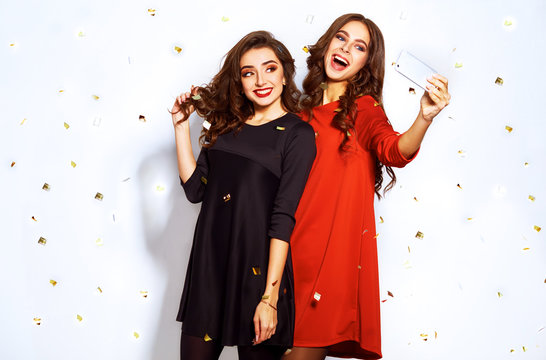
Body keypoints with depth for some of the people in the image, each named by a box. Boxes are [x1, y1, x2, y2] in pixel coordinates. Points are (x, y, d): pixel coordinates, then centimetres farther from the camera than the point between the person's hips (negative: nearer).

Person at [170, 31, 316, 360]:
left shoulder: (298, 134, -6)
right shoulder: (227, 124, 12)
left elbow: (283, 217, -13)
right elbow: (195, 189, 8)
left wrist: (270, 297, -17)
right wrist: (181, 124, 6)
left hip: (257, 267, -5)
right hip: (209, 261, 5)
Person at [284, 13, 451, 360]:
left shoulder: (363, 108, 1)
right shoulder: (307, 108, 14)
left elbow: (395, 151, -19)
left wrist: (425, 117, -41)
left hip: (333, 248, -4)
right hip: (292, 245, 5)